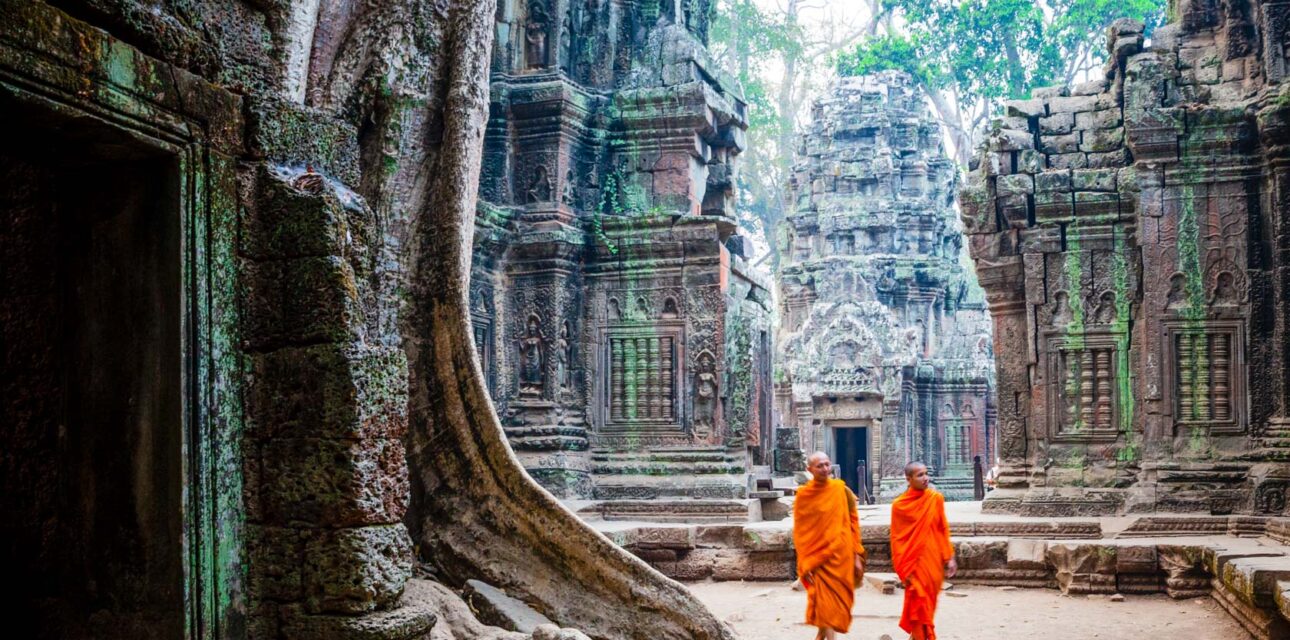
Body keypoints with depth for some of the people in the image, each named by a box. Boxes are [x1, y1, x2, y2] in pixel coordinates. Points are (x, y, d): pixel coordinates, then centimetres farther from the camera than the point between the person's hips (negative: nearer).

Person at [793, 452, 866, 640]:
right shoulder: (803, 495, -1)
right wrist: (804, 564, -4)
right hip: (816, 557, -1)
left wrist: (857, 556, -1)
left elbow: (853, 523, 3)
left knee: (837, 600, 6)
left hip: (840, 555, 1)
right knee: (824, 601, -6)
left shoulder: (841, 490, -1)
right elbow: (800, 532, 1)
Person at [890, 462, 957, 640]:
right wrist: (902, 569, -7)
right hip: (913, 562, -3)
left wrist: (949, 558, 4)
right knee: (919, 604, -2)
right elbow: (896, 539, -4)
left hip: (933, 560, 3)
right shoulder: (899, 505, -7)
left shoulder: (936, 498, -1)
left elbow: (943, 529, 6)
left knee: (928, 604, 13)